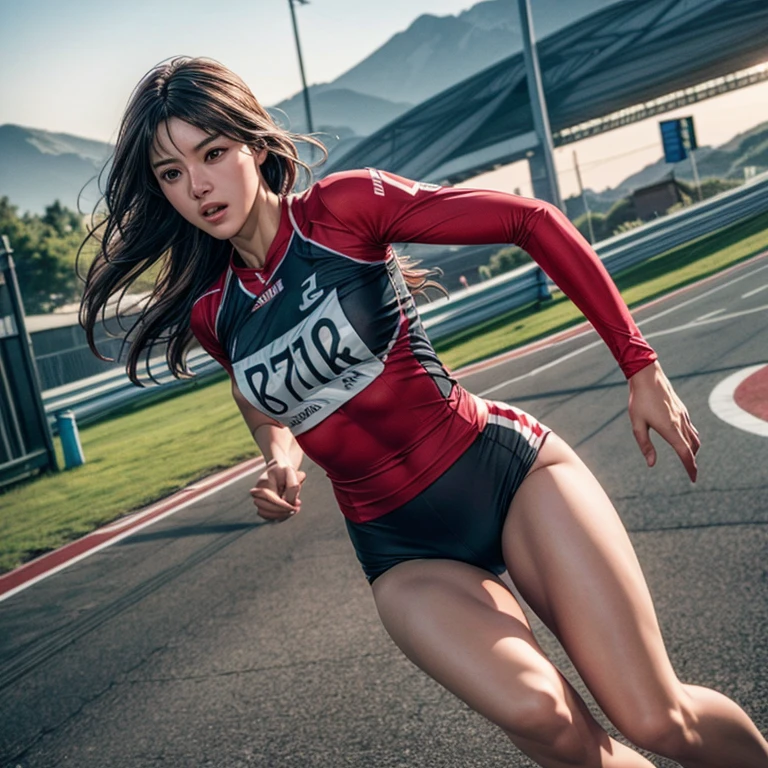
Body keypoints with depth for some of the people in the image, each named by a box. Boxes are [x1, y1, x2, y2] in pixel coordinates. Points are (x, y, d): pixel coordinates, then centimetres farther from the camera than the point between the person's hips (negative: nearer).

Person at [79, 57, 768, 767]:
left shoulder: (342, 207, -10)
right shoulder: (209, 314, 2)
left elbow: (531, 222, -8)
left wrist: (640, 364, -9)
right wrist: (280, 456, 5)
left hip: (505, 468, -2)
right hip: (402, 549, 3)